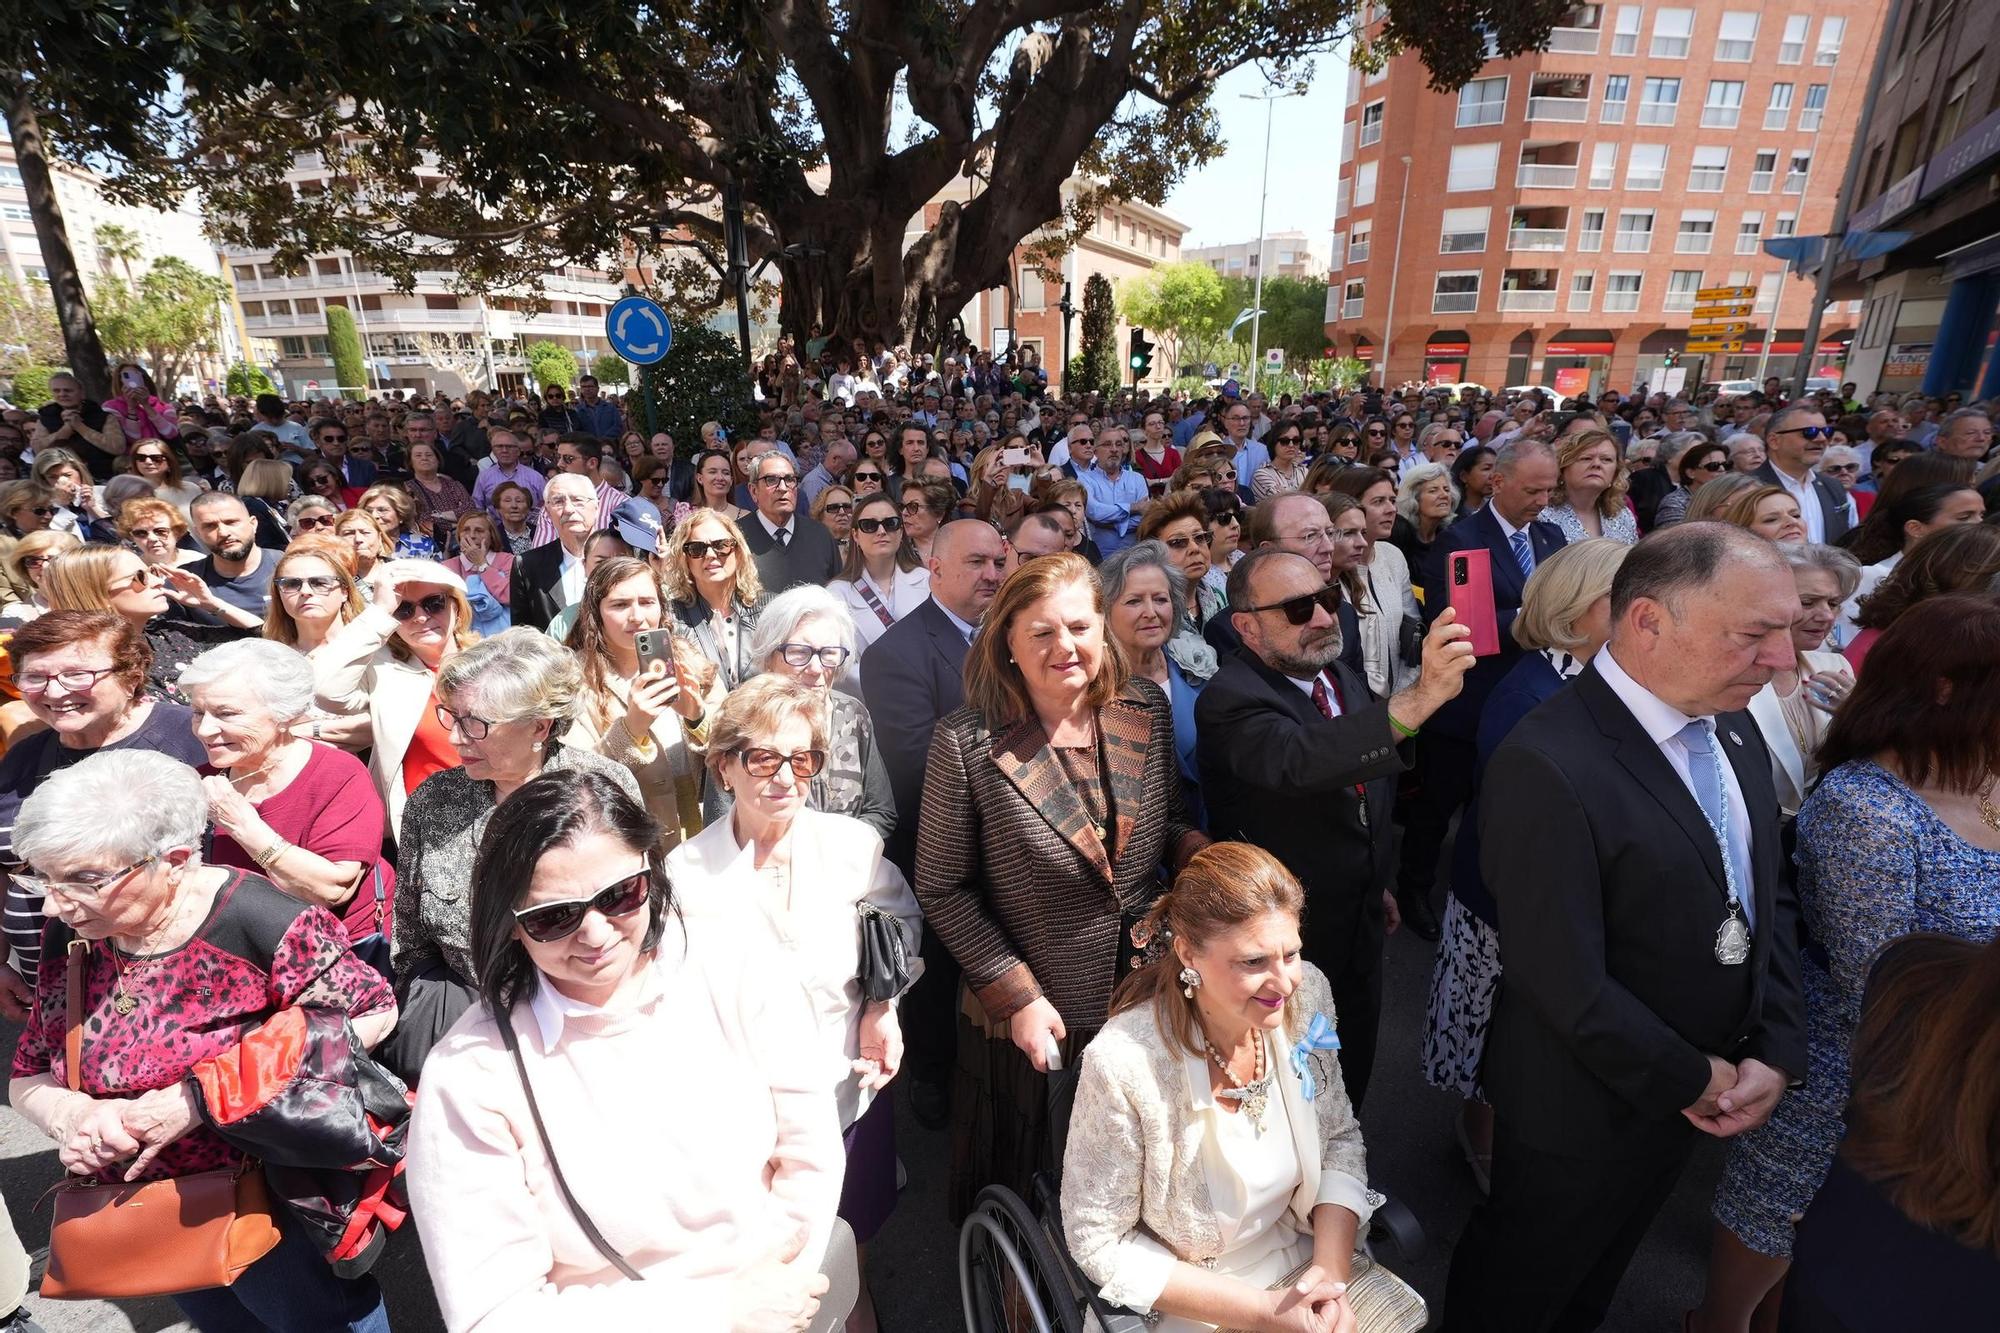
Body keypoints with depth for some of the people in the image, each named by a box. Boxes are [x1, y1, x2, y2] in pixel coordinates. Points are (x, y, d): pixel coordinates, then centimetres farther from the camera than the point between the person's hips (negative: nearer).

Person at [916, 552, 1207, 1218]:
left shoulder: (1146, 711, -7)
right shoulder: (966, 743, -20)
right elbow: (942, 889, -12)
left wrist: (1194, 847, -13)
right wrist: (1017, 996, -14)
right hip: (1028, 1023, -3)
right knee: (1016, 1182, 23)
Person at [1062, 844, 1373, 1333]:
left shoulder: (1307, 993, -14)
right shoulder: (1123, 1064, -29)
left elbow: (1339, 1136, 1)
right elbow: (1098, 1241, -16)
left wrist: (1331, 1268, -12)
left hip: (1305, 1258, 4)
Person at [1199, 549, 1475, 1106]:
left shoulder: (1341, 675, 0)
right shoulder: (1231, 699, -26)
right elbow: (1298, 761, -48)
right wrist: (1418, 698, -57)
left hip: (1361, 923, 8)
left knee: (1353, 1070, 27)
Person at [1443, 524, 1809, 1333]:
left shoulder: (1731, 729, -3)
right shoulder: (1549, 767, -32)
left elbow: (1772, 896, 4)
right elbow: (1566, 983, -29)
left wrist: (1776, 1048, -7)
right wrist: (1690, 1079, -15)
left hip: (1705, 1092, 7)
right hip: (1589, 1106, -7)